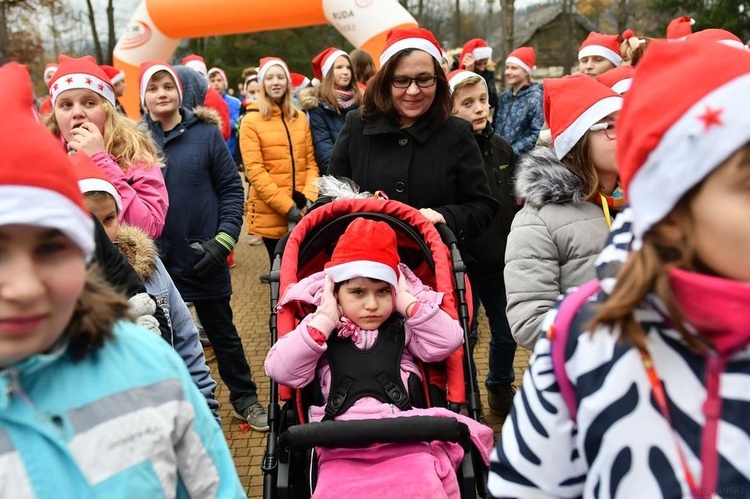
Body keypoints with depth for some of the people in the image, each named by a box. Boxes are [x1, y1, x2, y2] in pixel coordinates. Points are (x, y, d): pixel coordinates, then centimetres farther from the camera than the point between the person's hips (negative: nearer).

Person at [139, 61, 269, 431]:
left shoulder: (206, 133, -3)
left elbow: (231, 189, -2)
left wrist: (223, 240, -11)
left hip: (204, 256, -1)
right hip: (156, 259, 1)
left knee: (222, 331, 13)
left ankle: (245, 399, 29)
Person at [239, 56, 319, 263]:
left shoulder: (301, 118, 11)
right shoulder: (251, 121, -3)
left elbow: (311, 162, 9)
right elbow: (254, 170, -10)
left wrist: (310, 198, -8)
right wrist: (287, 206, -17)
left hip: (303, 212, 4)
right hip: (271, 213, -3)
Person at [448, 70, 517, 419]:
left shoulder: (501, 148, 6)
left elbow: (515, 203, 13)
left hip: (501, 260, 5)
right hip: (463, 263, -5)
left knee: (506, 333, 15)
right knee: (464, 334, 7)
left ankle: (501, 387, 39)